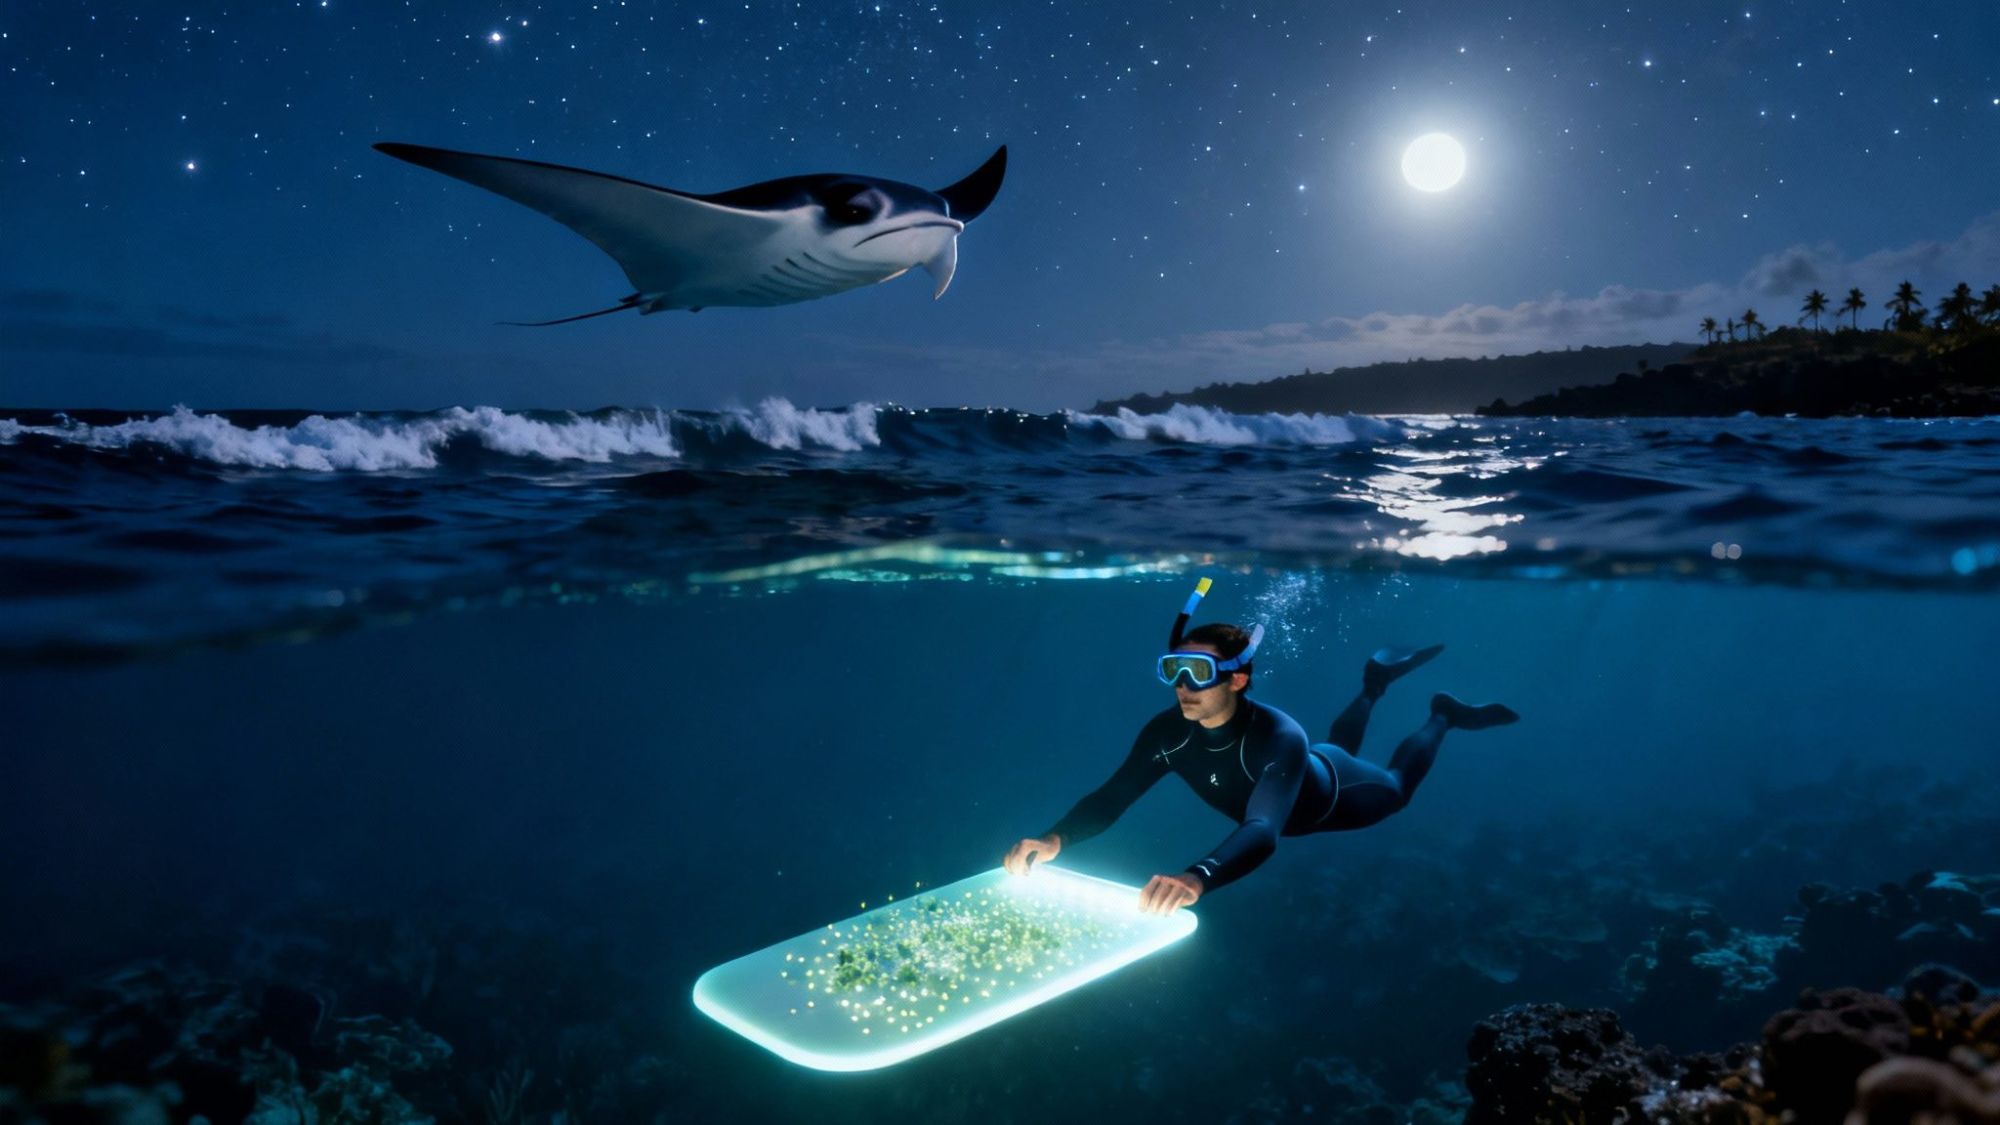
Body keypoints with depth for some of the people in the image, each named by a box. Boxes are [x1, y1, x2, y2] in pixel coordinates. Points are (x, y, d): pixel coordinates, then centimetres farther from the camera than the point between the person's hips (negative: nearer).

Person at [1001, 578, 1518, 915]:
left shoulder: (1278, 739, -52)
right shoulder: (1168, 730, -36)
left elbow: (1264, 831, -67)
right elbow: (1111, 797, -40)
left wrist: (1197, 878, -87)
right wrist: (1055, 839, -62)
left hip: (1330, 797, -5)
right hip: (1298, 777, 5)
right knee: (1336, 746, 38)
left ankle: (1442, 715, 48)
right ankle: (1376, 680, 56)